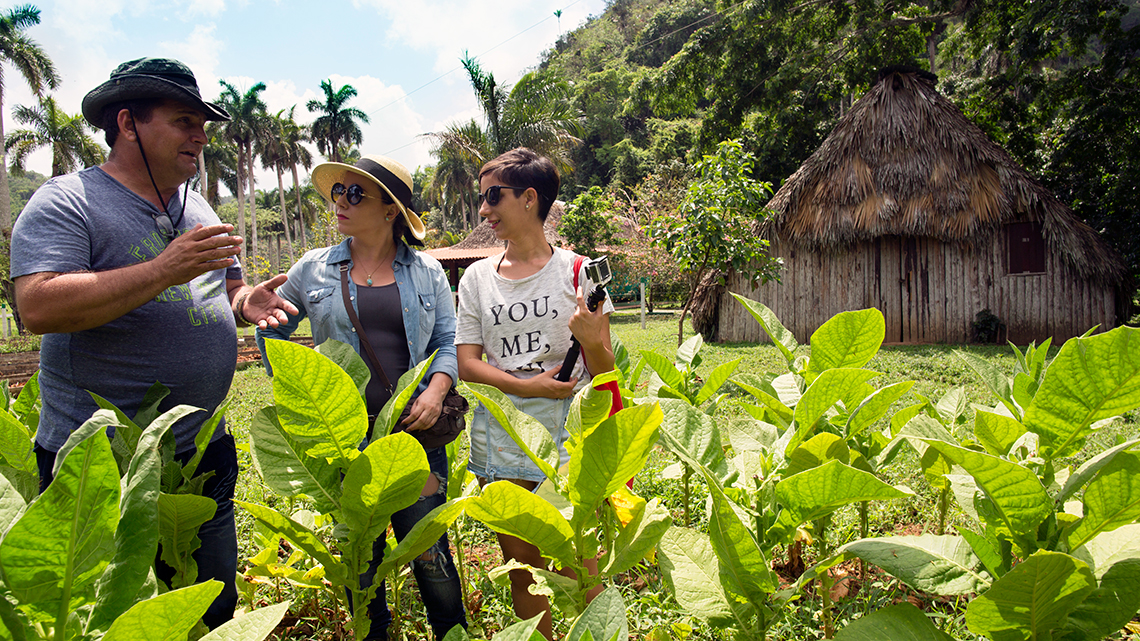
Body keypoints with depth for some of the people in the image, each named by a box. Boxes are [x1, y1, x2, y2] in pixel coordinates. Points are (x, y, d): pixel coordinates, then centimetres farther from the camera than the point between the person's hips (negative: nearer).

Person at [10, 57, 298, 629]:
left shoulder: (199, 211, 13)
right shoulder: (66, 202, -9)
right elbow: (38, 307, -22)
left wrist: (246, 303, -5)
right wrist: (166, 269, -27)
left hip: (205, 454, 7)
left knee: (216, 613, 17)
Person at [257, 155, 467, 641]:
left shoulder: (426, 272, 6)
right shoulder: (313, 269, 6)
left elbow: (448, 341, 8)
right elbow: (271, 329, 19)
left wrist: (437, 388, -9)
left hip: (415, 429, -1)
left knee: (428, 551, 1)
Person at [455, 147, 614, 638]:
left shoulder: (574, 270, -1)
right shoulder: (477, 277, 7)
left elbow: (604, 369, -1)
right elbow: (466, 362, 2)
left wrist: (591, 340, -24)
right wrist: (525, 385, -13)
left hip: (566, 432, -2)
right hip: (500, 439, 3)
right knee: (522, 562, 12)